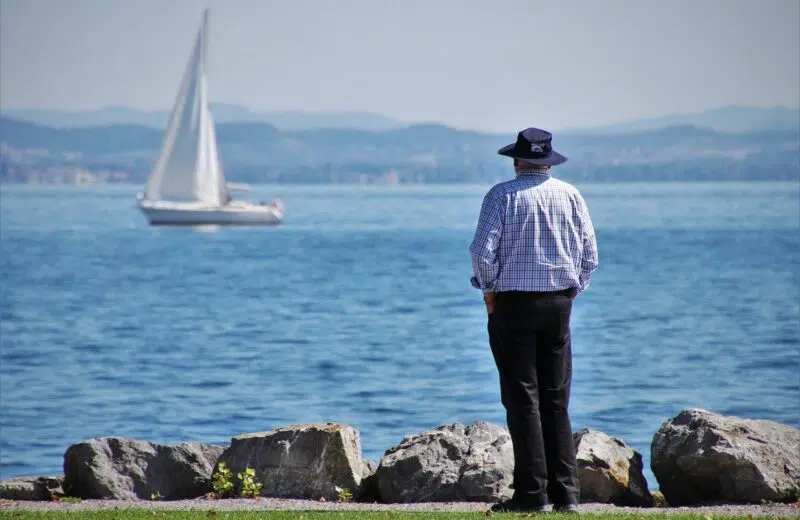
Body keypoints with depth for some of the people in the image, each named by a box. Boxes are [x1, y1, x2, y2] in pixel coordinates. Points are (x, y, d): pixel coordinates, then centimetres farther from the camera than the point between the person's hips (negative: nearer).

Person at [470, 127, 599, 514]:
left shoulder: (502, 195, -6)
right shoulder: (570, 196, 5)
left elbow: (482, 250, -13)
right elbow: (590, 255, 5)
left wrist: (488, 290, 1)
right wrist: (571, 293, 14)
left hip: (513, 304, -4)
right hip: (559, 303, 4)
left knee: (523, 400, -1)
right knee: (556, 402, 9)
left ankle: (532, 494, -4)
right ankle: (565, 493, 6)